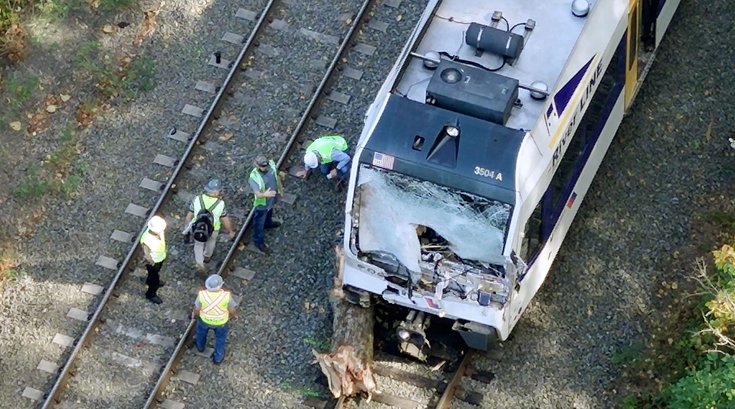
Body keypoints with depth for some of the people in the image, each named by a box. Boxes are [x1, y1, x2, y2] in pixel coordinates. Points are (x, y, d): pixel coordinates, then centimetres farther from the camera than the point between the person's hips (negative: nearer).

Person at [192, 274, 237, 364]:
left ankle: (200, 346, 58)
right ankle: (218, 357, 44)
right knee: (220, 337, 27)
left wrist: (194, 314, 8)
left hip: (205, 319, 1)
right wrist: (229, 316, 5)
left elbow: (197, 310, -14)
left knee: (201, 330, 33)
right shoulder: (226, 295, -30)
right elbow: (232, 311, -17)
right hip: (221, 321, -1)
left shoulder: (202, 294, -28)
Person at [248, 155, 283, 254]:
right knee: (259, 223, 18)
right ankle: (258, 241, 41)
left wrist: (281, 189, 14)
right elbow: (257, 194, -45)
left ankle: (268, 223, 70)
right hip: (261, 203, -6)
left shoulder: (271, 165, -22)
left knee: (269, 212, 38)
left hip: (272, 199, 6)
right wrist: (265, 194, -68)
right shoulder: (254, 177, -41)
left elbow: (277, 176, -1)